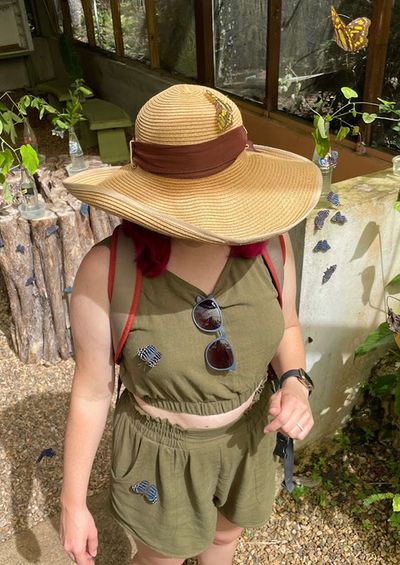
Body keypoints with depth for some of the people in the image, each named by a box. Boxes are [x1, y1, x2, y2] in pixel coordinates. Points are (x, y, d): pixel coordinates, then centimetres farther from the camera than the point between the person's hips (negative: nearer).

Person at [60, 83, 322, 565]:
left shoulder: (265, 242, -21)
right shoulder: (107, 272, -30)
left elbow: (285, 328, -2)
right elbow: (91, 390, -16)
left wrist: (295, 385, -22)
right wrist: (72, 504, -8)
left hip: (247, 437, 4)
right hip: (163, 452, -3)